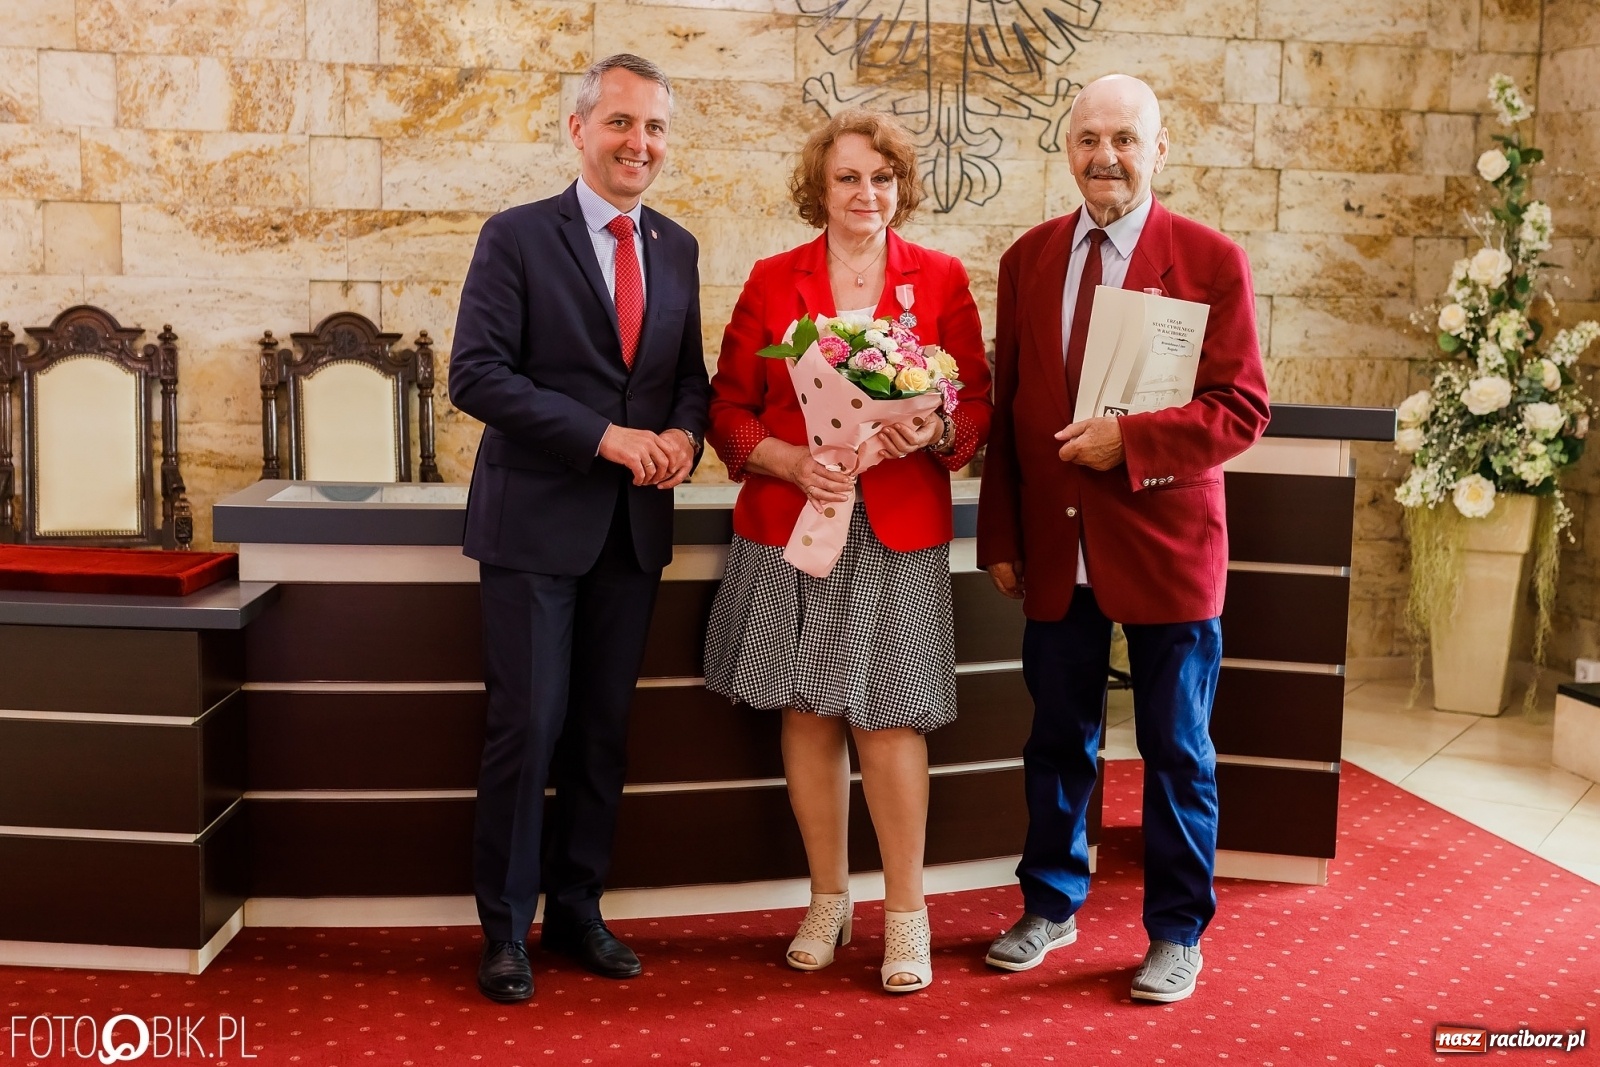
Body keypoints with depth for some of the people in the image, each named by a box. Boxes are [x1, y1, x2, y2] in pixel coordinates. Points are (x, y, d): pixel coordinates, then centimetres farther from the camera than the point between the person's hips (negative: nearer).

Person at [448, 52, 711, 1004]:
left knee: (605, 729, 11)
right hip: (538, 522, -5)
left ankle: (578, 910, 25)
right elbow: (477, 373, -13)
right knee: (530, 725, -2)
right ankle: (506, 928, 14)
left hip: (636, 525, 5)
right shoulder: (517, 237, -5)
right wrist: (607, 436, -19)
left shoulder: (678, 249, 10)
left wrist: (683, 435, -8)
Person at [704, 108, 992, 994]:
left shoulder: (941, 280, 5)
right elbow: (729, 407, 5)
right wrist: (787, 460, -12)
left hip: (897, 530, -1)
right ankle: (828, 900, 22)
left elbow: (977, 403, 5)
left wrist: (933, 432, -16)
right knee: (806, 712, 6)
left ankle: (906, 913, 11)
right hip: (789, 523, 1)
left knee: (887, 716, -3)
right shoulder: (772, 281, 5)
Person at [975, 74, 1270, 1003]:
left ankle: (1178, 932, 26)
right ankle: (1051, 905, 35)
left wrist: (1130, 439, -22)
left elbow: (1242, 409, -9)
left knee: (1177, 750, 9)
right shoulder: (1029, 259, 7)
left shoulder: (1211, 259, -5)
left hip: (1164, 544, -3)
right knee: (1058, 740, 16)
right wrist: (1001, 536, 8)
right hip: (1055, 549, 3)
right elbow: (1008, 406, 10)